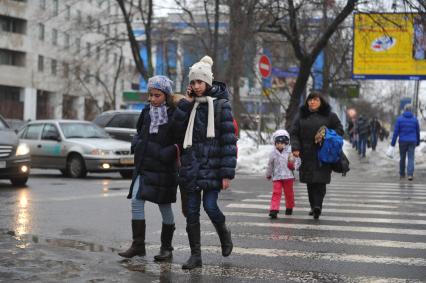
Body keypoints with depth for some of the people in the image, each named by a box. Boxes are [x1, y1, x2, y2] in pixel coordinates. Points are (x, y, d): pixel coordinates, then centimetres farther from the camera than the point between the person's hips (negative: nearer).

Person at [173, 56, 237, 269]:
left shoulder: (221, 105, -4)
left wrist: (227, 173, -13)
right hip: (191, 165, 5)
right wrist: (186, 102, -4)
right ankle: (195, 255, 11)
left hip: (212, 166, -4)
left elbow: (229, 141, -8)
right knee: (192, 210, 3)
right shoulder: (191, 105, 11)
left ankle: (224, 234, 20)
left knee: (210, 206, -11)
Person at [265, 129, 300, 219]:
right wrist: (268, 175, 24)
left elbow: (297, 160, 4)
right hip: (276, 177, 0)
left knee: (289, 193, 13)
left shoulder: (290, 151, -2)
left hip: (288, 176, 0)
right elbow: (270, 165, 16)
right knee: (276, 192, -10)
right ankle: (273, 210, -15)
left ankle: (289, 208, 33)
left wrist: (293, 166, -16)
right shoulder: (273, 153, 4)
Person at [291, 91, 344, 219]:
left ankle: (317, 205, -16)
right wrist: (295, 148, -9)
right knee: (310, 182, 5)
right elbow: (294, 133, 7)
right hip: (306, 155, 3)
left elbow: (339, 130, 7)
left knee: (320, 180, -11)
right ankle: (314, 207, 14)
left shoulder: (330, 116, 5)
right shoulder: (301, 116, 10)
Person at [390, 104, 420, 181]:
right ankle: (410, 174, -17)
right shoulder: (415, 119, 1)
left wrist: (393, 142, -2)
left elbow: (396, 131, -7)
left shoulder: (399, 119, -4)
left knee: (402, 158, 14)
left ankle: (402, 174, 23)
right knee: (411, 158, -1)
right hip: (412, 141, 0)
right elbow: (418, 131, 9)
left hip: (402, 141, 0)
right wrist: (418, 142, 21)